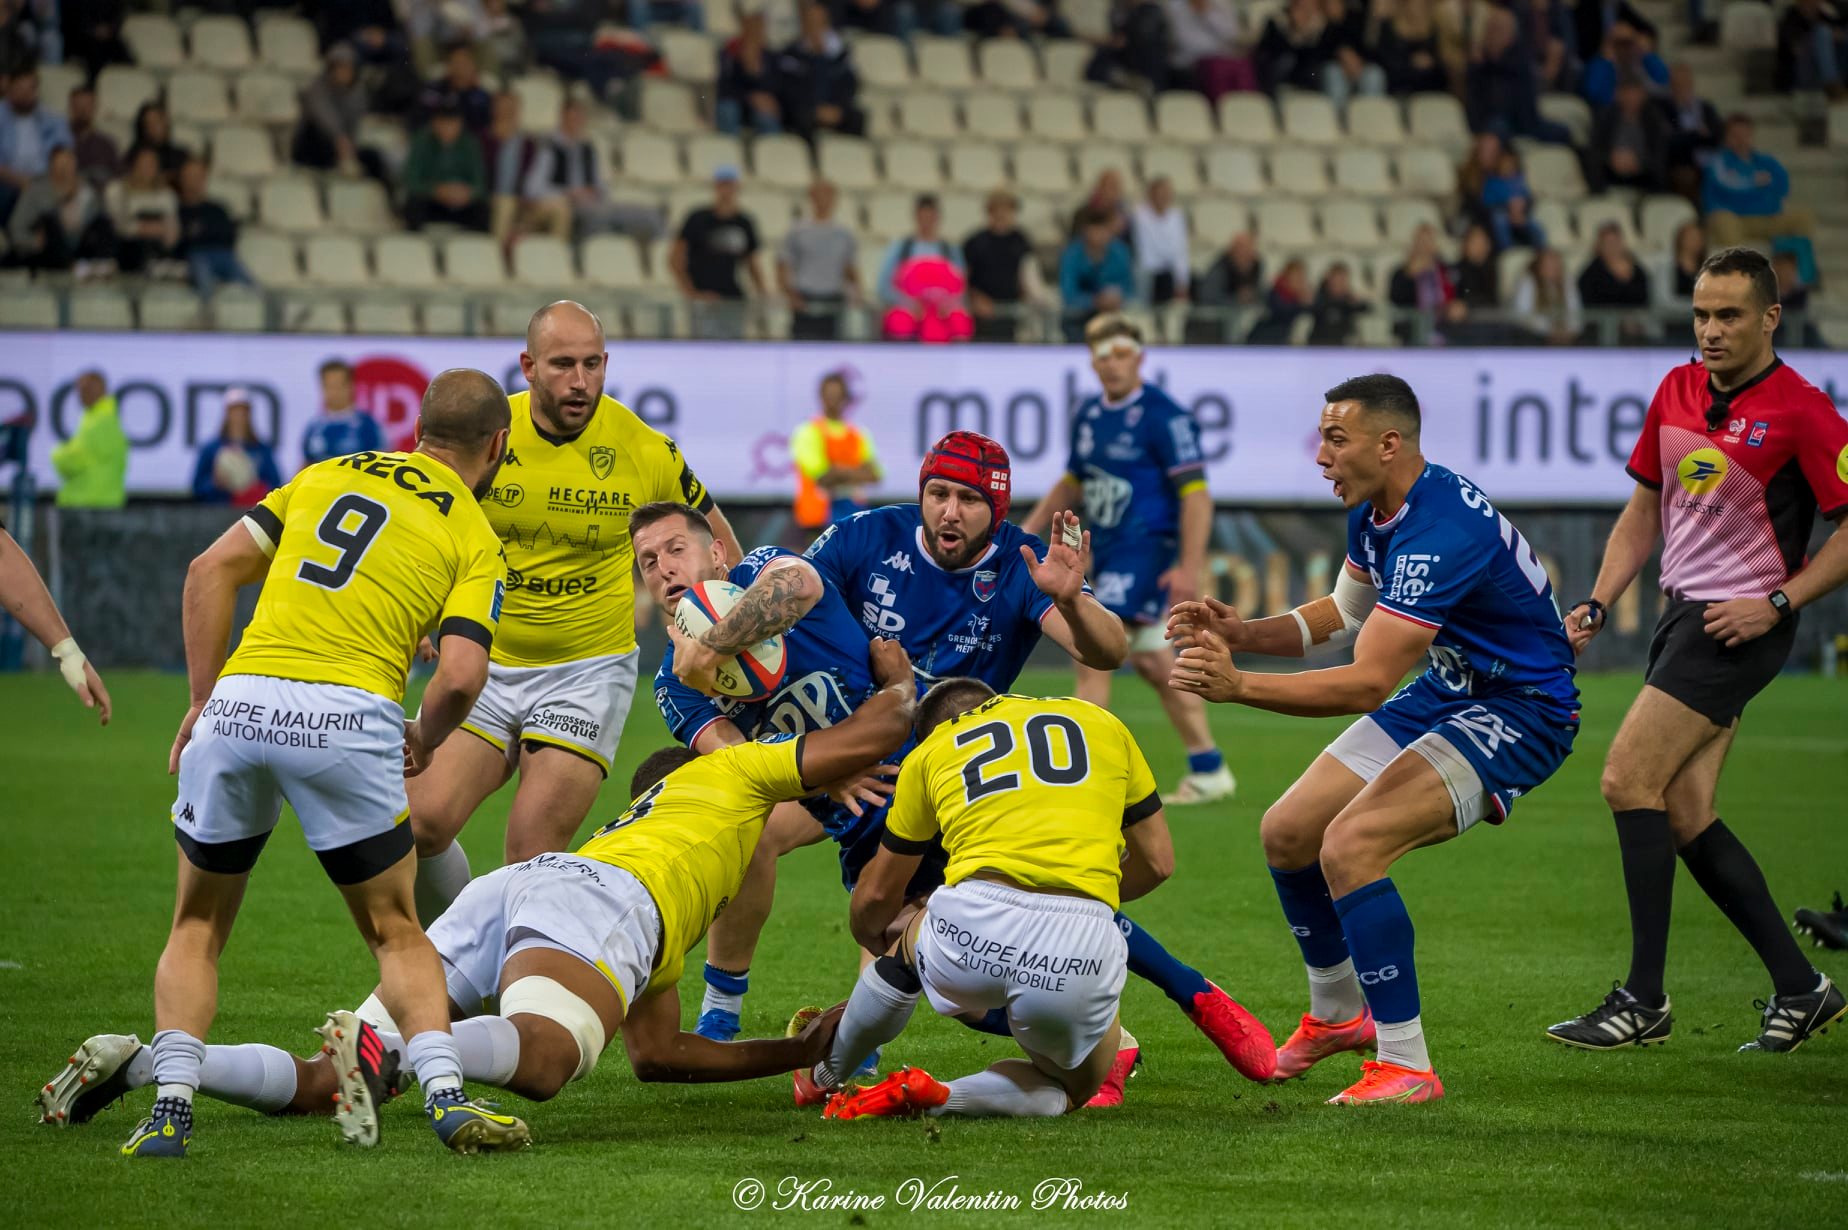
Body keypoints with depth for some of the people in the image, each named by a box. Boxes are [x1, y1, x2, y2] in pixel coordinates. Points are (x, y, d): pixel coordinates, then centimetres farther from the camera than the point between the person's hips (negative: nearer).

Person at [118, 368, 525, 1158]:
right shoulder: (474, 541, 12)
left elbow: (212, 569, 12)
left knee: (197, 928, 18)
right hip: (348, 716, -2)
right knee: (395, 932, 14)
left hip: (238, 705, 2)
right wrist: (425, 742, 17)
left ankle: (170, 1110, 4)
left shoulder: (327, 477, 22)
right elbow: (460, 676, -3)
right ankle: (445, 1097, -3)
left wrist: (202, 697, 14)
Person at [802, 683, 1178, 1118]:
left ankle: (826, 1078, 49)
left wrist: (872, 933, 56)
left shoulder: (931, 752, 24)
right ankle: (940, 1097, 4)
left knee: (909, 939, 37)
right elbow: (1158, 862, 26)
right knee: (1076, 1086, 27)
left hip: (973, 929, 1)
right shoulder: (1101, 722, 25)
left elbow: (878, 894, 34)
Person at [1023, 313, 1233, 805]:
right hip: (1107, 553, 8)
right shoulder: (1089, 414, 10)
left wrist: (1189, 568, -25)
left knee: (1092, 656, -14)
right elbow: (1073, 483, 25)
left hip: (1146, 551, -8)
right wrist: (1028, 532, 19)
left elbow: (1196, 494, -18)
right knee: (1152, 662, 14)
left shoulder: (1164, 417, -13)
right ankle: (1209, 772, 24)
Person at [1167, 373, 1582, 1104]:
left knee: (1350, 845, -26)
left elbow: (1369, 684, -33)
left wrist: (1239, 685, -37)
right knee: (1287, 833, 10)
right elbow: (1343, 614, 16)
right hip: (1446, 692, 10)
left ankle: (1406, 1065, -18)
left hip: (1519, 713, -10)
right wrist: (1240, 634, -1)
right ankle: (1336, 1015, 33)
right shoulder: (1375, 510, 0)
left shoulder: (1439, 533, -31)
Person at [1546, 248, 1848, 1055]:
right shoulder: (1676, 392, 9)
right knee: (1684, 814, 3)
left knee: (1629, 779, -16)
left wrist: (1778, 603, -16)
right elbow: (1645, 509, 19)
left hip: (1738, 625, -8)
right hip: (1682, 615, 8)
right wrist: (1599, 604, 9)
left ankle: (1644, 1001, -11)